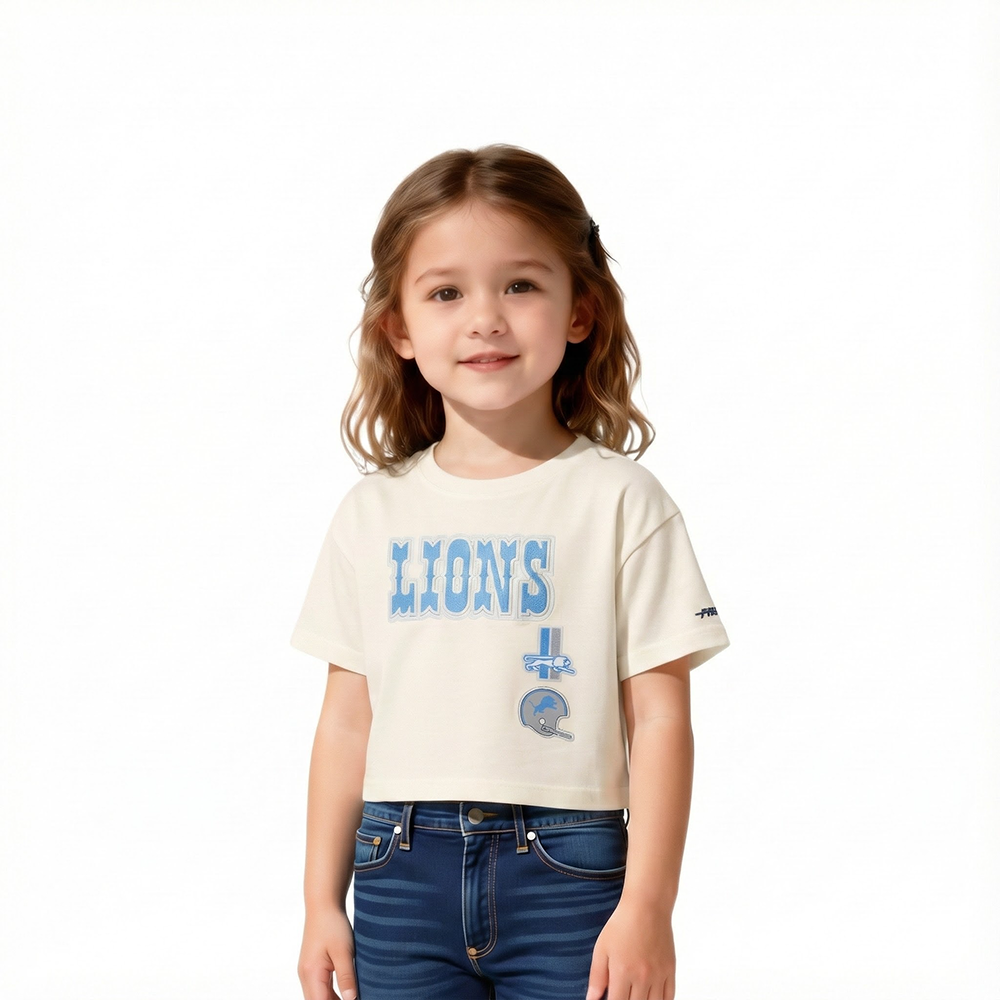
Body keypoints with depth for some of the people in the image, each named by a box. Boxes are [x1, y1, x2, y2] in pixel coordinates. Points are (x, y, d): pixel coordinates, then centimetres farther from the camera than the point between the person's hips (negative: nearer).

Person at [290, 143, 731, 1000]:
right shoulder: (374, 512, 7)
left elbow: (659, 716, -4)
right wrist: (323, 901, 9)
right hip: (402, 869, 3)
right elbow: (348, 718, 10)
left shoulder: (620, 501, -3)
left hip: (565, 872, -2)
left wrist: (648, 906, -9)